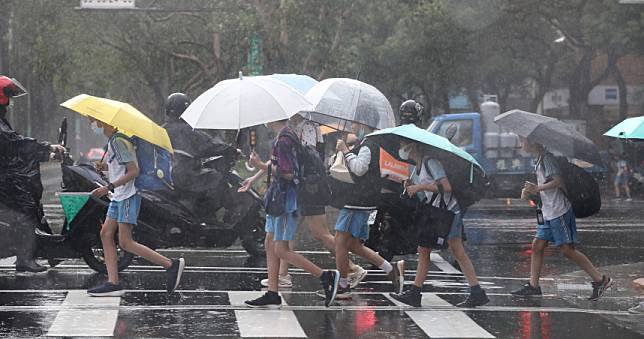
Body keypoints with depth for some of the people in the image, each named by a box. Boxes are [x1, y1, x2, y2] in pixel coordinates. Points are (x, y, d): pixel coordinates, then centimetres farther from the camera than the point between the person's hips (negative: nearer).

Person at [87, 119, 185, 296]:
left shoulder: (118, 141, -16)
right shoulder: (112, 140, 14)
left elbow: (134, 171, -21)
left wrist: (109, 187, -23)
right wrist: (106, 166, 13)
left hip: (128, 196, -10)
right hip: (118, 197, 10)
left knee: (125, 242, -10)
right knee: (106, 234, 5)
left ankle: (171, 264, -6)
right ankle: (113, 283, 3)